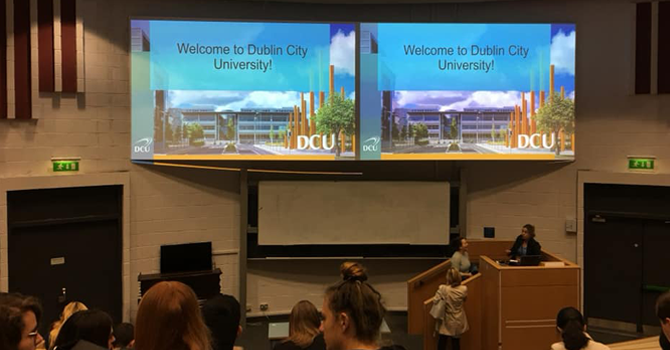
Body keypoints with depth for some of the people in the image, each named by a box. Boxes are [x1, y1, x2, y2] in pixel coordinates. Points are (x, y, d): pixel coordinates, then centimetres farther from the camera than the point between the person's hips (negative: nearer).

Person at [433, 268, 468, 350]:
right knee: (456, 341, 14)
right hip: (458, 321, 1)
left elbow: (435, 300, -17)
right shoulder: (463, 289, -15)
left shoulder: (442, 289, -22)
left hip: (446, 321, -1)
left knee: (442, 340, 14)